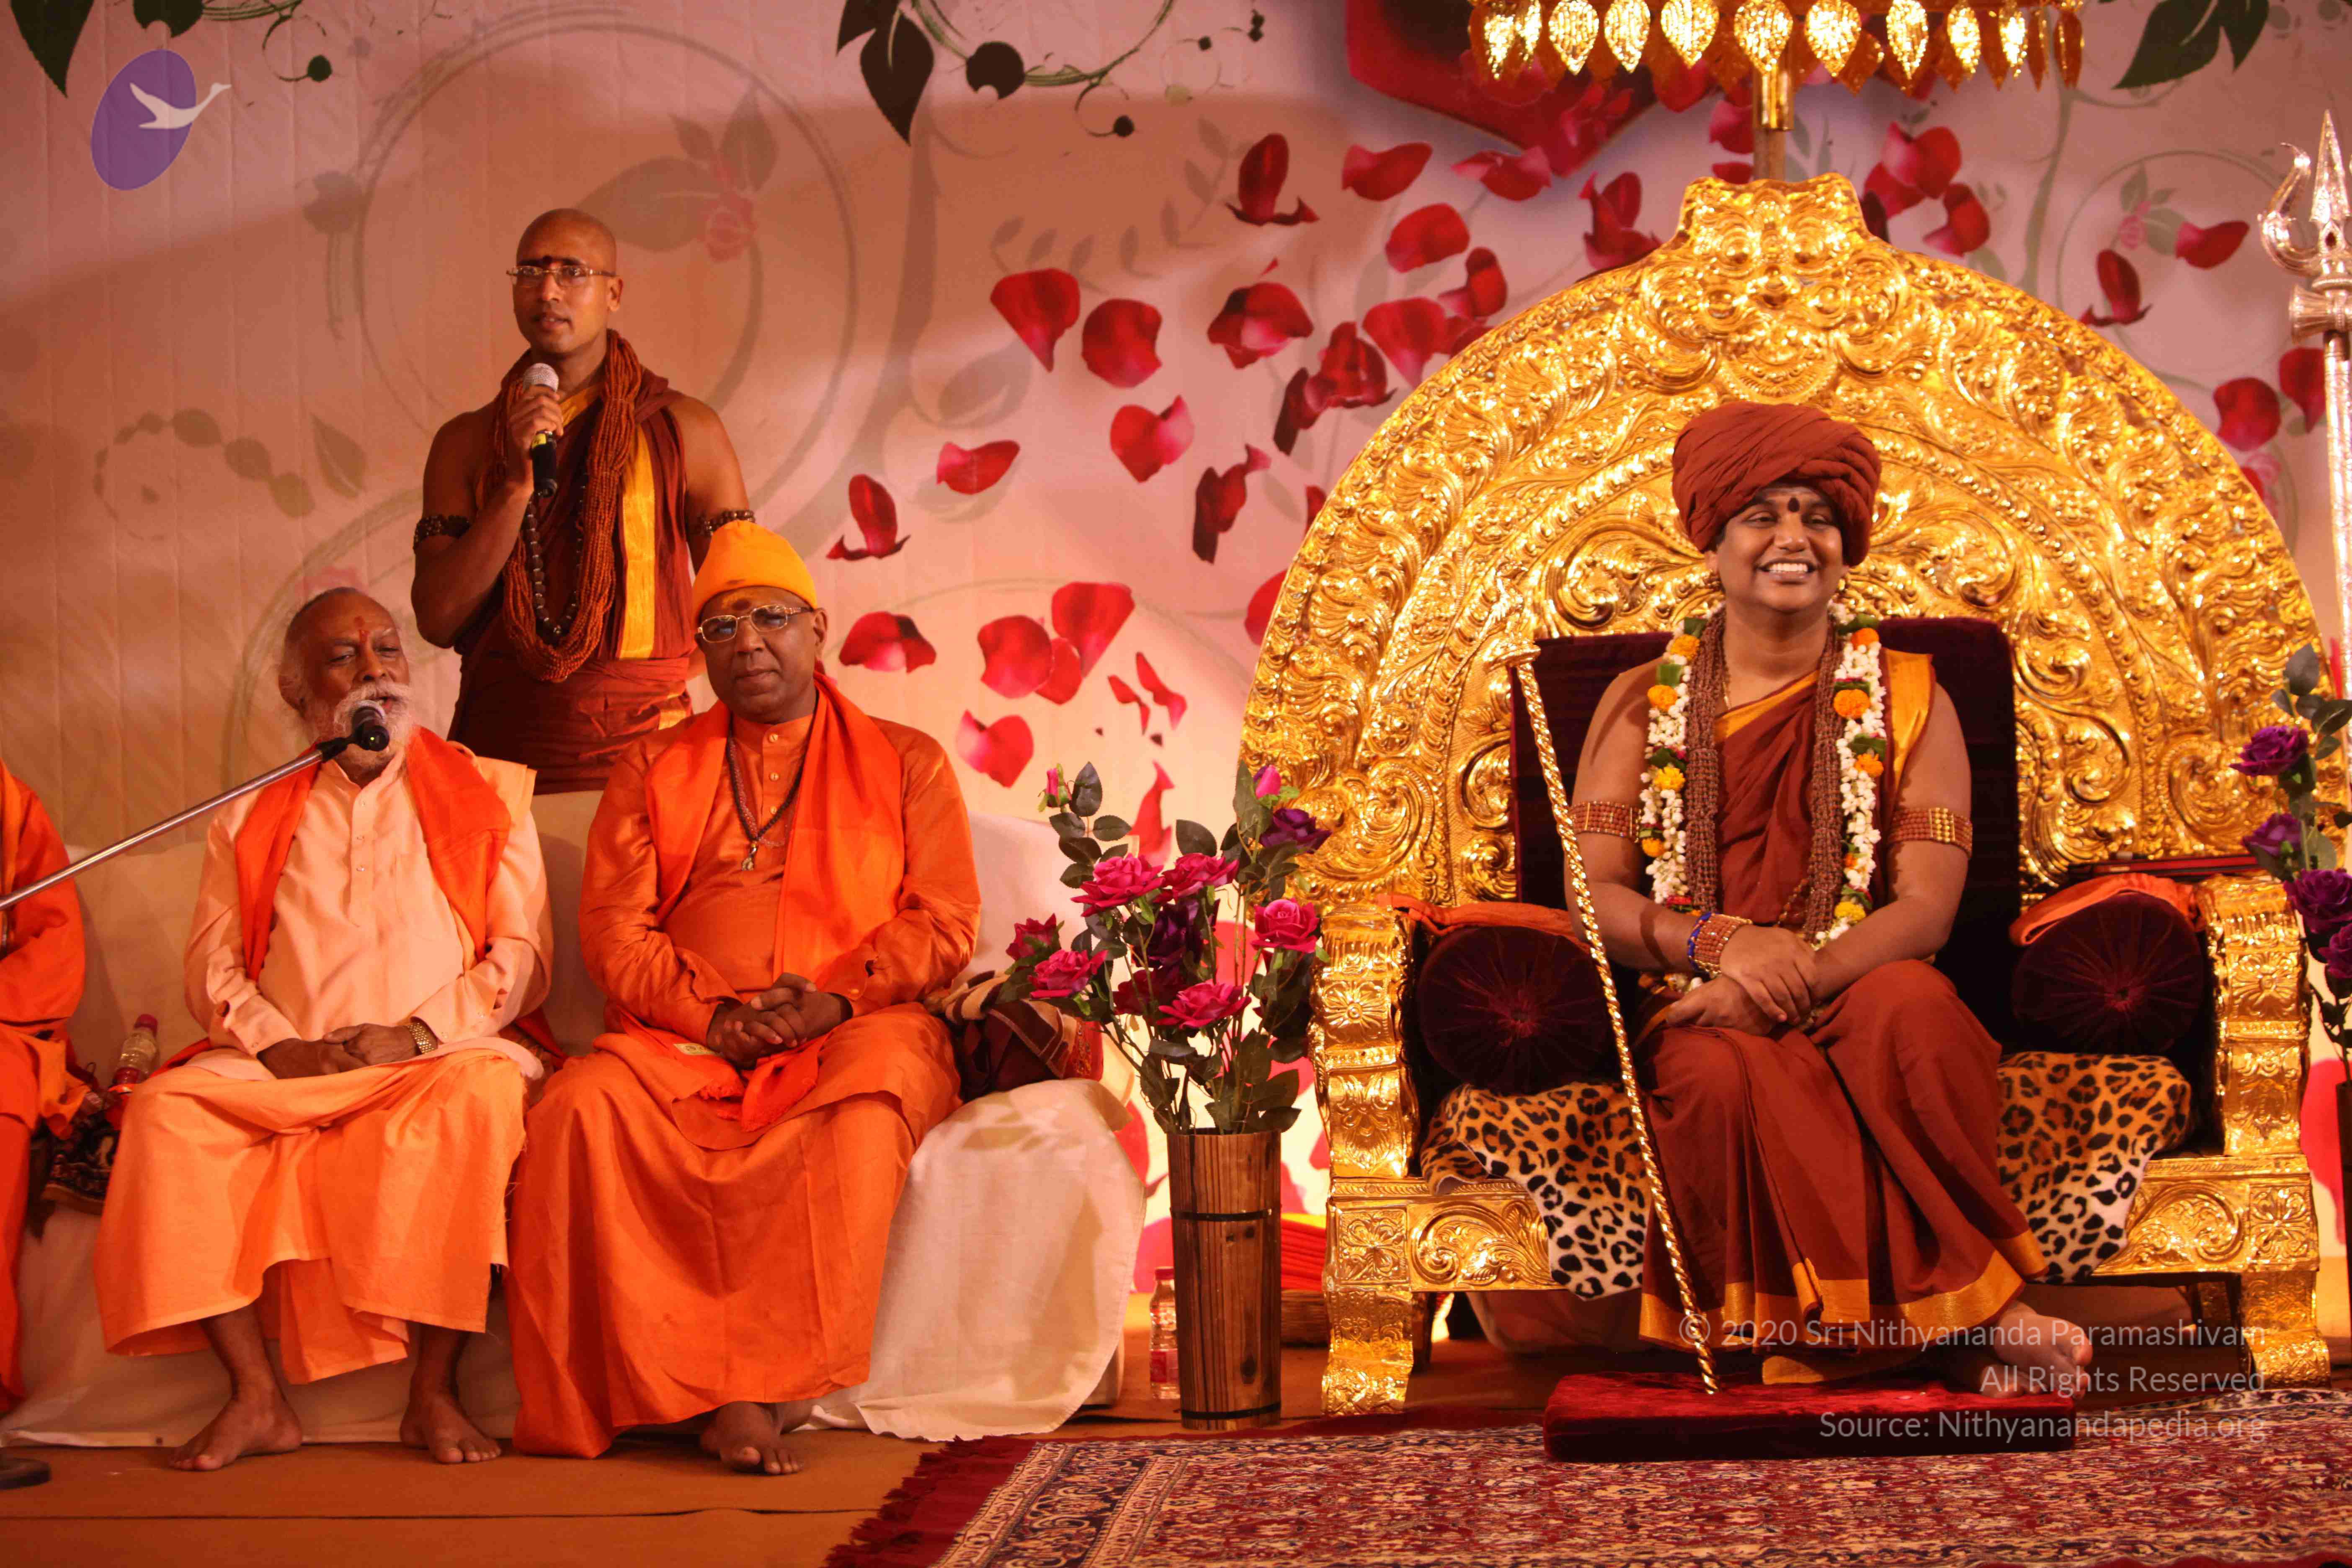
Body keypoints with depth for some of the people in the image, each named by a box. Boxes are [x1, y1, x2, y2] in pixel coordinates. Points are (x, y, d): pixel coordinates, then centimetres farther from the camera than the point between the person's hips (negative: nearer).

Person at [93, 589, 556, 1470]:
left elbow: (522, 955, 4)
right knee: (167, 1106, -27)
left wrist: (417, 1035, -12)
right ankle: (255, 1397, -25)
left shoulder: (486, 795, 14)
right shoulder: (253, 819, 20)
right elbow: (212, 967, 10)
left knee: (484, 1087, -37)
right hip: (285, 1068, 2)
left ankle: (434, 1391, -30)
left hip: (442, 1057, -2)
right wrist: (281, 1047, -10)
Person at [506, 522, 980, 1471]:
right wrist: (711, 1012, -10)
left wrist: (834, 1000, -12)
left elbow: (944, 925, 6)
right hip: (683, 1037, 2)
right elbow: (613, 929, 8)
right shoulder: (655, 770, 19)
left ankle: (760, 1390, -39)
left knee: (865, 1114, -38)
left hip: (855, 1030, -2)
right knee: (586, 1105, -31)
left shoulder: (904, 761, 16)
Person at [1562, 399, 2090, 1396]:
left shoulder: (1907, 698, 10)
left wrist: (1784, 980, -19)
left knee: (1911, 1006, -36)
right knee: (1721, 1075, -36)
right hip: (1695, 1010, 0)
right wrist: (1721, 943, -18)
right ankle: (1958, 1316, -29)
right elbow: (1596, 892, 3)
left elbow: (1927, 904, -2)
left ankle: (1847, 1334, -27)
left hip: (1856, 995, 0)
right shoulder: (1644, 703, 13)